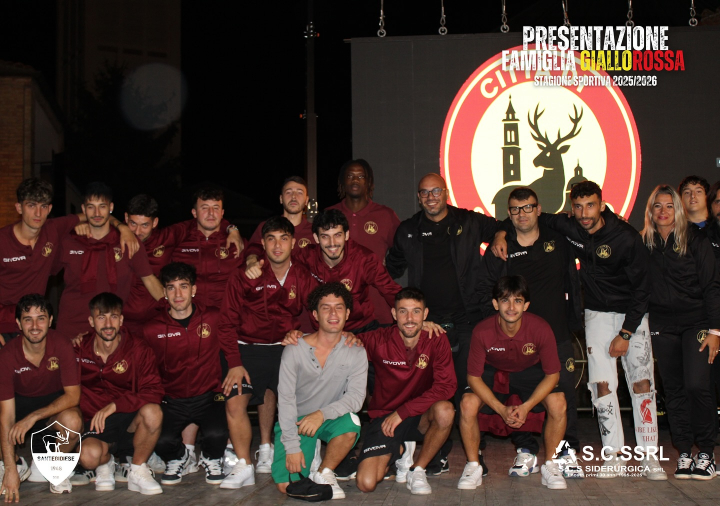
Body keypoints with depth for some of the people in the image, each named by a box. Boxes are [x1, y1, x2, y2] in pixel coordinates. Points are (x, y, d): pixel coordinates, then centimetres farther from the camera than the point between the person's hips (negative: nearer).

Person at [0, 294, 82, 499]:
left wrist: (33, 417, -34)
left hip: (54, 403, -1)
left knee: (72, 420, -36)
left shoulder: (62, 346, -21)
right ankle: (19, 464, 8)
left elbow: (73, 395, -20)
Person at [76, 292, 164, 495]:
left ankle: (138, 472, -7)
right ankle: (106, 464, 8)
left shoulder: (138, 349, -5)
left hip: (131, 421, 0)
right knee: (89, 455, -34)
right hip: (95, 424, 0)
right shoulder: (80, 351, 0)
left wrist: (115, 405, -23)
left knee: (152, 411, -34)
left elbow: (154, 391, -15)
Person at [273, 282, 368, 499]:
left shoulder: (355, 353, -7)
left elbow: (356, 396, -15)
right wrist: (292, 446, -19)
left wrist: (322, 414, -31)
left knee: (351, 422, -34)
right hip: (295, 421, -1)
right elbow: (285, 399, -13)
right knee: (286, 485, -14)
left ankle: (324, 472, -8)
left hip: (330, 420, 1)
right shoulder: (295, 349, -12)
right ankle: (312, 455, 20)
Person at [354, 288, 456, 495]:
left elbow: (446, 386, -19)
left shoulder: (437, 342, -10)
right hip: (384, 417, 0)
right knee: (366, 483, -19)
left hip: (419, 417, 0)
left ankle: (418, 469, -8)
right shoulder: (379, 340, -10)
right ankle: (400, 451, 17)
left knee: (445, 410, -35)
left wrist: (403, 412, -21)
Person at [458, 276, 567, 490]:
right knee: (468, 404, -26)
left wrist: (526, 406, -27)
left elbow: (552, 374, -16)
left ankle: (550, 466, -3)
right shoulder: (482, 332, -28)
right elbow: (474, 377, -17)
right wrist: (501, 409, -28)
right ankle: (473, 466, -5)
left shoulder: (540, 329, -28)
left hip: (529, 371, 0)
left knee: (558, 404, -25)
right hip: (492, 372, 0)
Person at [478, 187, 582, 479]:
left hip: (557, 334, 1)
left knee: (563, 394, -1)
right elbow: (486, 290, 7)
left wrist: (575, 319, 8)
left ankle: (567, 454, 11)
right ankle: (526, 452, 14)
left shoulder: (558, 242, 7)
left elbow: (572, 284, 13)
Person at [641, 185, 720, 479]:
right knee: (673, 389, 5)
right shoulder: (644, 243, 6)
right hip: (662, 324, 3)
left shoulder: (695, 240, -1)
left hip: (696, 321, -3)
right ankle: (684, 453, 13)